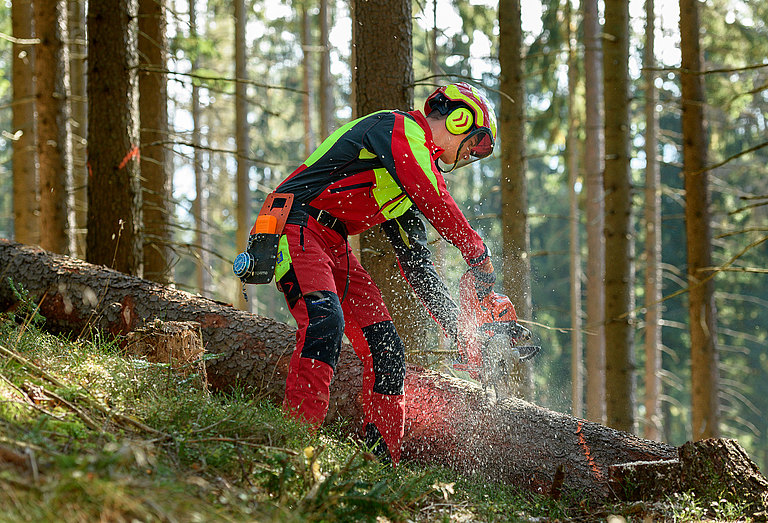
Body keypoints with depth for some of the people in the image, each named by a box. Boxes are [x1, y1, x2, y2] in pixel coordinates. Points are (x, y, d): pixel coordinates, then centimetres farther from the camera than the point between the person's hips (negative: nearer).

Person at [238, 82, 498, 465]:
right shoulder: (400, 129, -6)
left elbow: (416, 264, 24)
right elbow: (435, 202, -21)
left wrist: (457, 326, 20)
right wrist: (476, 252, -17)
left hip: (334, 246, 10)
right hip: (297, 224, -10)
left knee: (385, 347, 1)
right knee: (325, 319, -32)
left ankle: (383, 460, 3)